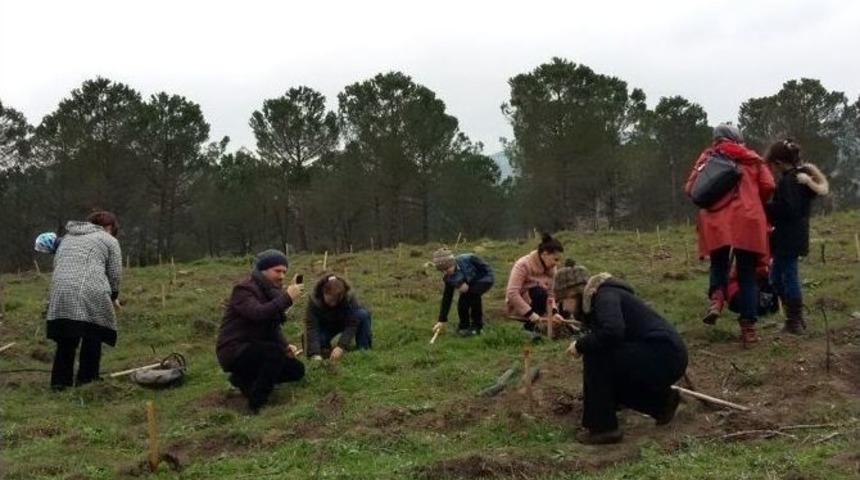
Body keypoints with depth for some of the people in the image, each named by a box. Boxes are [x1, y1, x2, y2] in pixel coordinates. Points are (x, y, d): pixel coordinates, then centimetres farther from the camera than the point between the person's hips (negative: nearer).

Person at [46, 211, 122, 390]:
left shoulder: (67, 237, 29)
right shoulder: (109, 240, 12)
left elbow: (56, 264, 25)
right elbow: (115, 274, 8)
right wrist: (113, 297, 22)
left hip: (61, 291, 5)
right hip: (92, 293, -5)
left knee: (66, 340, 14)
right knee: (92, 338, 8)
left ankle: (60, 381, 14)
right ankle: (86, 380, 11)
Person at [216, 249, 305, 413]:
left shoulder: (271, 292, 10)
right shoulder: (244, 289, -16)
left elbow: (274, 327, 13)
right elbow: (258, 313, -36)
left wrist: (286, 345, -6)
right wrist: (287, 298, -37)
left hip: (256, 349, 9)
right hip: (234, 351, -9)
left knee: (297, 370, 0)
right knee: (276, 352, -32)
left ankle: (245, 379, 12)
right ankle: (256, 404, -20)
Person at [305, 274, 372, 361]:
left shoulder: (349, 297, -32)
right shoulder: (315, 299, -31)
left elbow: (352, 324, -31)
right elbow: (311, 327, -36)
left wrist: (341, 346, -42)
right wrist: (315, 354, -46)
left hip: (345, 322, 0)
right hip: (326, 326, 1)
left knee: (363, 314, -31)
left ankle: (363, 350, -17)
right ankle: (326, 345, 7)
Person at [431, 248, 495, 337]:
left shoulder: (468, 259, -36)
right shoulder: (448, 277, -19)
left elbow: (486, 270, -25)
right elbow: (446, 298, -12)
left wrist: (468, 285, -31)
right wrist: (442, 320, -14)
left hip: (485, 278, -5)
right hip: (471, 283, 5)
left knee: (473, 293, -32)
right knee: (461, 302, -18)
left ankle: (477, 326, -16)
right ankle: (464, 326, 9)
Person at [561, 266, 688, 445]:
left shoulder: (604, 296, -13)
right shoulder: (594, 302, 15)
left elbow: (612, 332, -33)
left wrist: (580, 345, -17)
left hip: (664, 357, -10)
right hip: (665, 356, 10)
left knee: (595, 356, -18)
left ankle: (602, 428, -10)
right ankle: (662, 401, 23)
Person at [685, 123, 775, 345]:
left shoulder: (708, 157, 14)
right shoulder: (752, 158, 15)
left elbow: (690, 189, 7)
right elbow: (768, 186, 3)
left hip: (715, 220, 0)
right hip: (747, 221, 0)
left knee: (718, 264, 21)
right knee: (747, 275, 7)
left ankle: (716, 299, -8)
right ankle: (748, 328, 2)